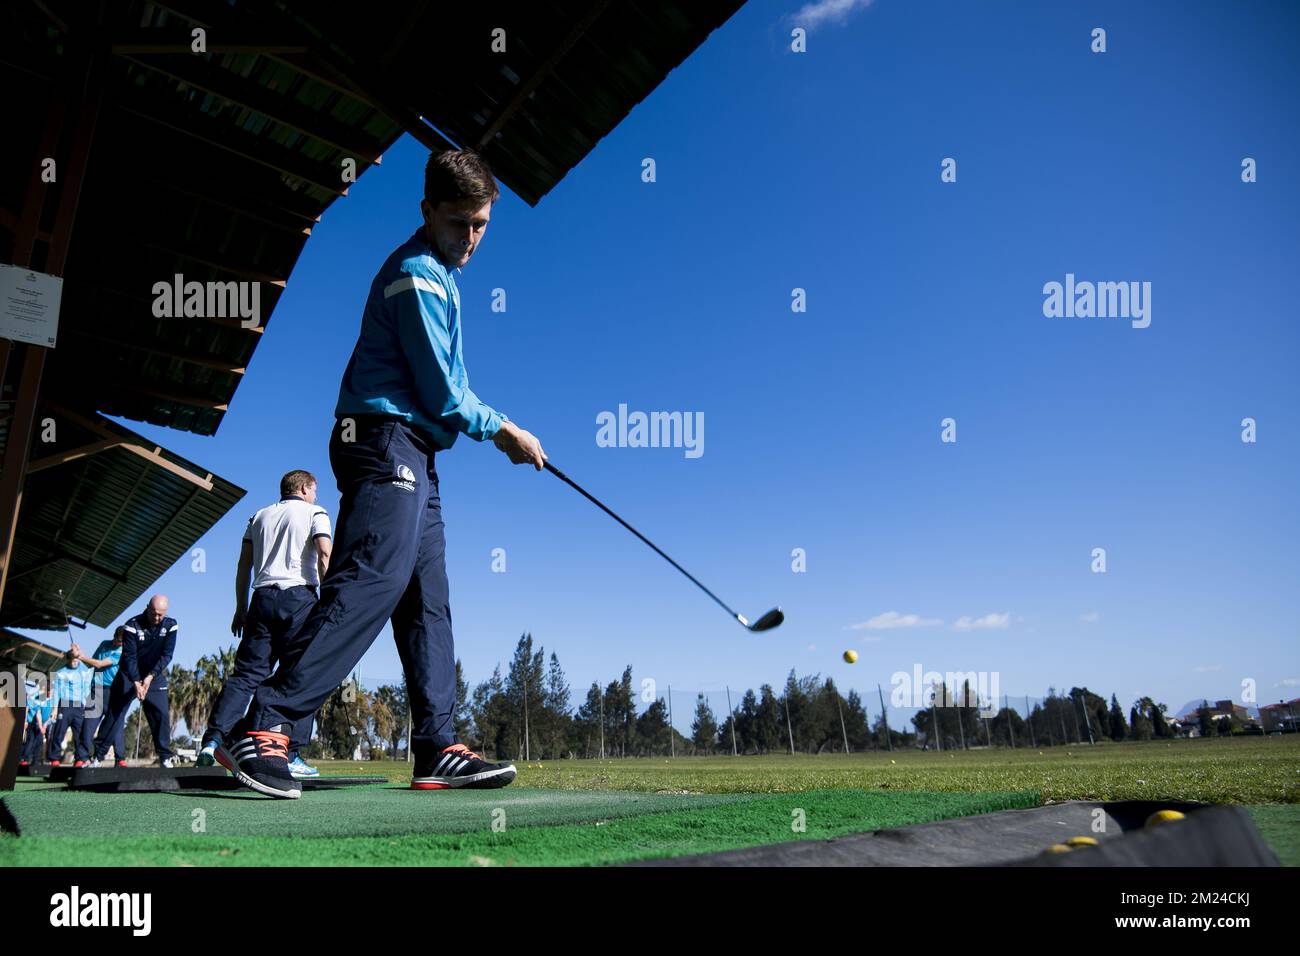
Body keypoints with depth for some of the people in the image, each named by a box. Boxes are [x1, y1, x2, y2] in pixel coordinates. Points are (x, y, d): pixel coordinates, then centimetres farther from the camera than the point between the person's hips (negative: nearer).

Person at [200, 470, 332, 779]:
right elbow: (324, 555, -7)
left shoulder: (259, 516, 22)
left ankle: (213, 740, -10)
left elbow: (244, 565, 17)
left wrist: (241, 609, 19)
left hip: (263, 597, 5)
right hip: (299, 596, -4)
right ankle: (291, 755, -9)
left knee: (246, 673, 3)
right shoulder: (314, 513, 8)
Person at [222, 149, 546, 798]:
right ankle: (263, 728, -22)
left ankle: (437, 750, 6)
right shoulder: (417, 275, -9)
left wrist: (498, 428, 17)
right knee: (373, 580, -22)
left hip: (410, 454, 11)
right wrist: (502, 431, 2)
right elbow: (442, 393, -13)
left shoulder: (437, 272, 24)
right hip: (386, 442, -11)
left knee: (428, 599, 5)